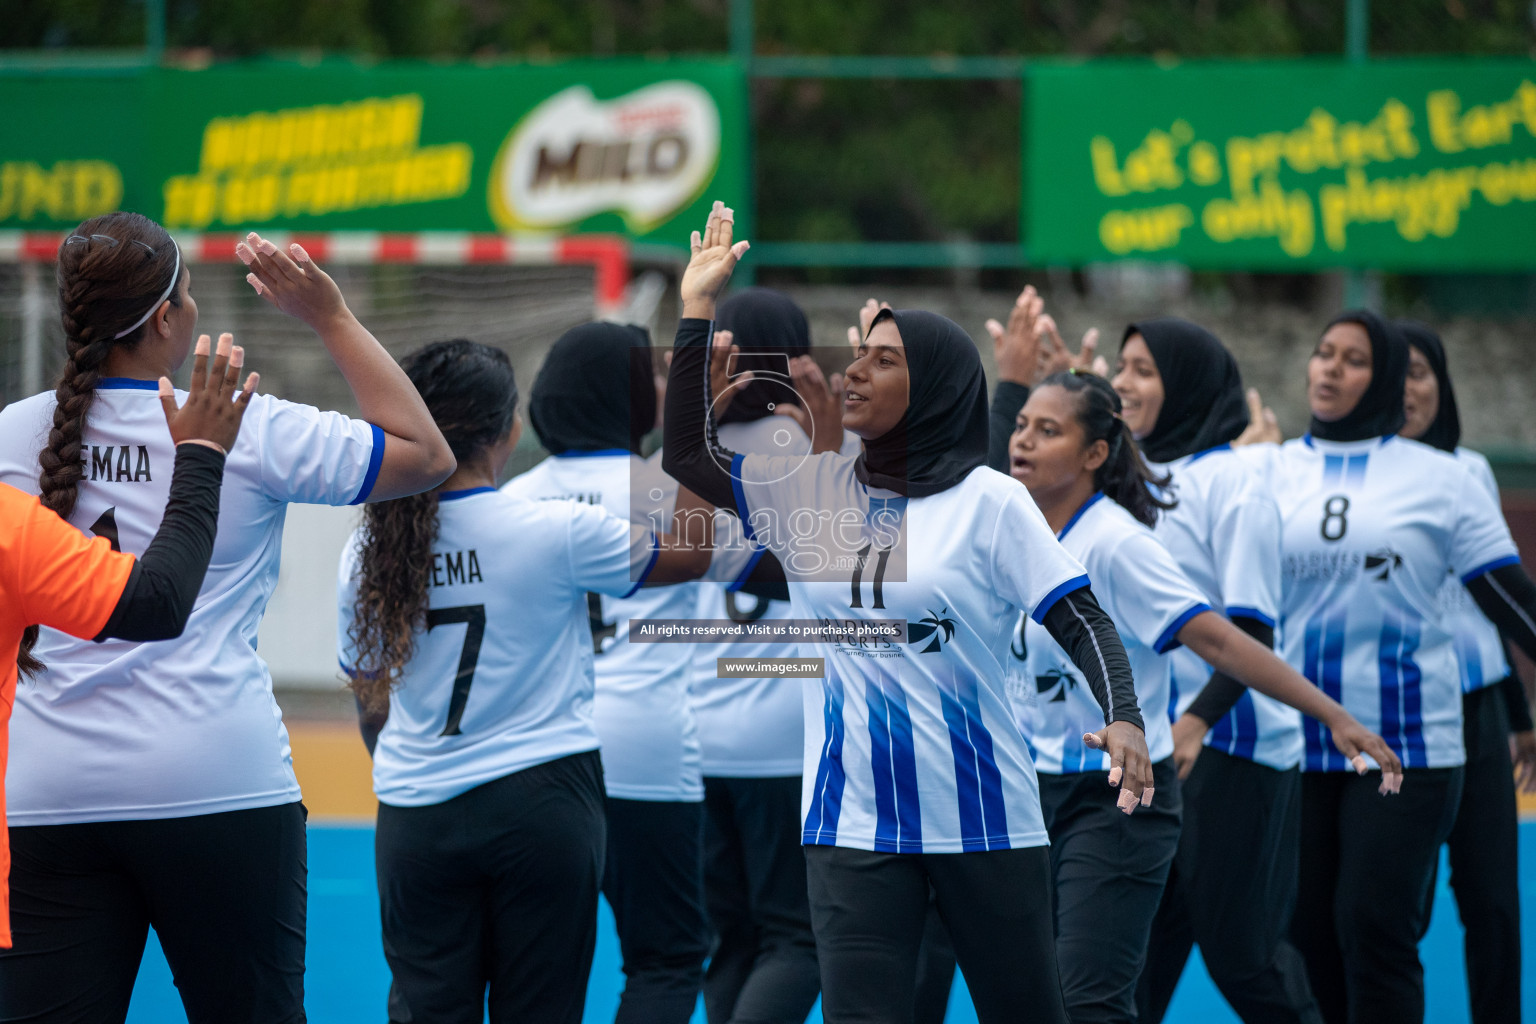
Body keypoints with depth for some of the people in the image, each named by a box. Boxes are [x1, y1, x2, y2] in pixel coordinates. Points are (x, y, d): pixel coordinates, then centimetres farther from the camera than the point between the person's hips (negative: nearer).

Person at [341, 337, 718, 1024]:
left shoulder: (367, 552, 0)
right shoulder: (554, 532, -12)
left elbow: (371, 703, 11)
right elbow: (689, 554, 3)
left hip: (416, 820, 3)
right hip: (540, 806, -3)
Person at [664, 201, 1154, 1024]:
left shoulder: (989, 502, -5)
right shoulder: (813, 487, 8)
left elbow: (1082, 619, -9)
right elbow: (689, 454, 9)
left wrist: (1123, 719, -26)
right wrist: (697, 313, 5)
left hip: (983, 820, -3)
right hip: (853, 824, 3)